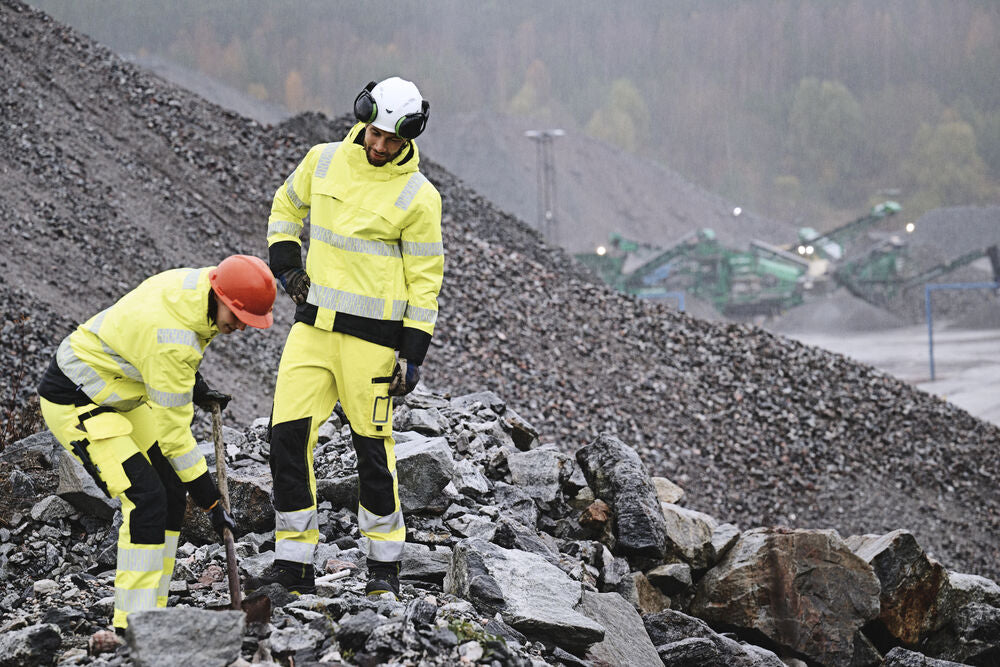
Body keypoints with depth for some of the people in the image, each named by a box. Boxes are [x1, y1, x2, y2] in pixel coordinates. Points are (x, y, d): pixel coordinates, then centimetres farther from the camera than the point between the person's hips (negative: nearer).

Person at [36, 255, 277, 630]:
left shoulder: (197, 281, -7)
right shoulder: (172, 339, -34)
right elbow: (174, 433, -27)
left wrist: (194, 388, 11)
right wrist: (211, 501, -20)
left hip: (119, 393, 10)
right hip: (74, 401, -10)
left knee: (172, 490, 4)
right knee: (146, 497, -19)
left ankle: (151, 609, 11)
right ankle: (133, 620, -12)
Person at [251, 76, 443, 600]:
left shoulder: (418, 196, -7)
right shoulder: (324, 161, 4)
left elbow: (425, 280, -3)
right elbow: (286, 205, 24)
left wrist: (414, 353, -7)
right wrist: (285, 261, 8)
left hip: (371, 334, -4)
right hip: (313, 323, 4)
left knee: (372, 445, 2)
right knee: (288, 434, -2)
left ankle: (384, 566, 17)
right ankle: (294, 564, 6)